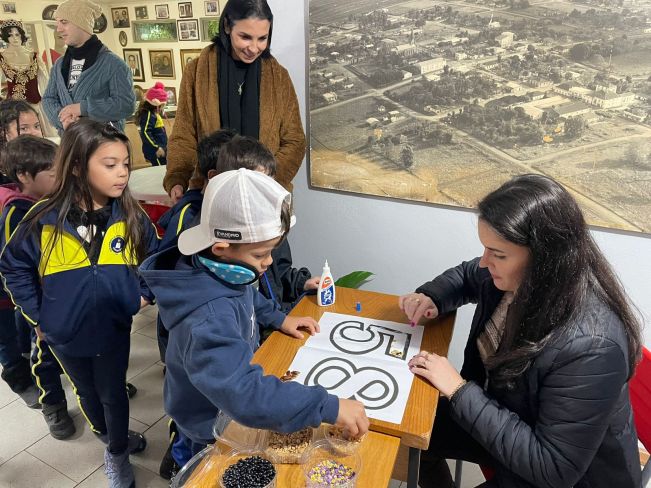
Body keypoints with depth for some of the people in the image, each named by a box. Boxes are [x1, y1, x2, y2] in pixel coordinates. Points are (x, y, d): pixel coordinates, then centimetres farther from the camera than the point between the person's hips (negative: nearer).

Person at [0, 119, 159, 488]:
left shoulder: (131, 216, -13)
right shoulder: (44, 220, -16)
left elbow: (155, 257, 5)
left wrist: (145, 294, -4)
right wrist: (35, 315, -2)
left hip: (114, 329, 0)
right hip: (64, 333, 1)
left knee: (112, 394, 17)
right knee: (87, 392, 24)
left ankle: (118, 455, 42)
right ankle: (109, 436, 52)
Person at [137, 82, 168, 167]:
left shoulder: (154, 114, 17)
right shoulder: (148, 114, -13)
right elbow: (145, 133, -23)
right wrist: (156, 147, -25)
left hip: (160, 149, 10)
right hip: (155, 151, -10)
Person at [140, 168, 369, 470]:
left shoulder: (222, 270, -16)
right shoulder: (210, 320, -44)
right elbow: (243, 394, -51)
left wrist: (278, 318, -3)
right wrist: (328, 407, -49)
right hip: (212, 428, -7)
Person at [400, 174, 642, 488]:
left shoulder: (591, 346, -37)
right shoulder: (513, 277, -17)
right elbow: (467, 276, 7)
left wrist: (459, 390, -31)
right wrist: (432, 297, -13)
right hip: (503, 415, 6)